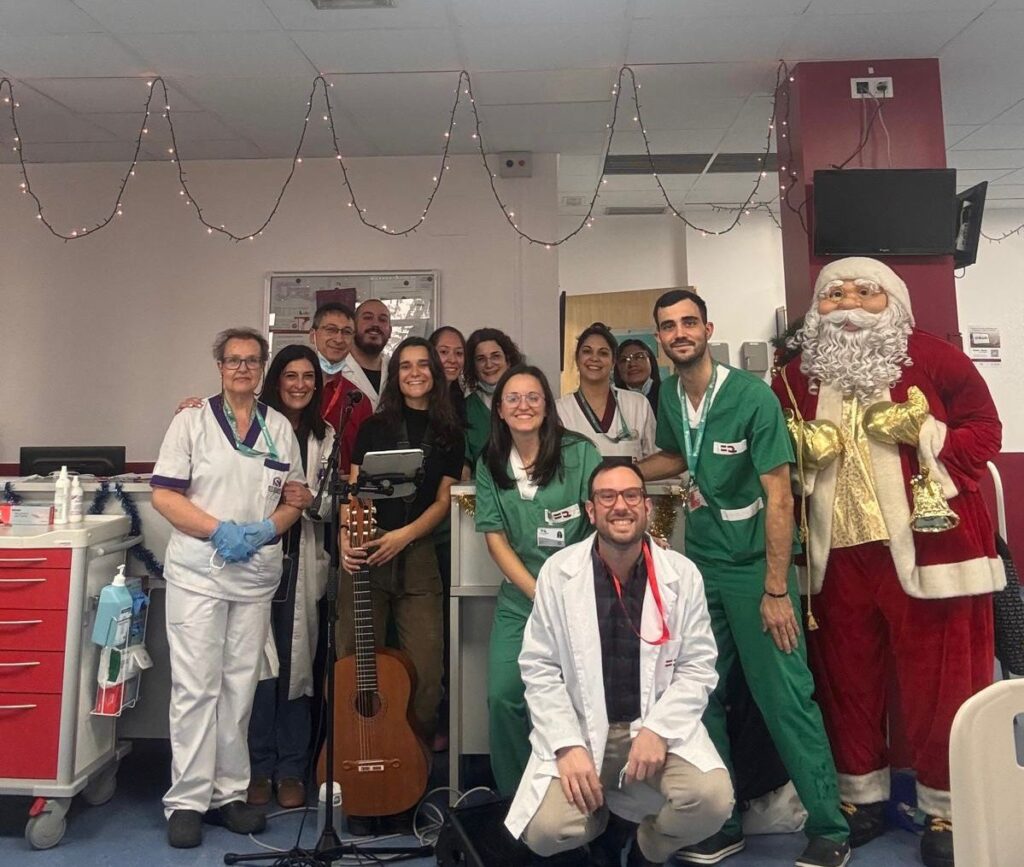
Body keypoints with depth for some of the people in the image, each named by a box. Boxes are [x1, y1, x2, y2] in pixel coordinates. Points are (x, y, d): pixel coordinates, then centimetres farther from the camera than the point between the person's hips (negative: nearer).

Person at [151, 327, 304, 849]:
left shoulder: (280, 428, 10)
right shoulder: (191, 421, 1)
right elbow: (163, 495, -4)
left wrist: (265, 529, -8)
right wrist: (220, 530, -15)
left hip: (257, 575, 3)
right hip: (197, 573, -3)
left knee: (240, 687, 10)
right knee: (196, 688, 0)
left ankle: (229, 794, 21)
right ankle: (187, 801, 12)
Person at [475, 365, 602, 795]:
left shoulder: (580, 453, -7)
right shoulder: (489, 465, 4)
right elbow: (495, 538, 2)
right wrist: (540, 594, -8)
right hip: (519, 599, 3)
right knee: (503, 696, -3)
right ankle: (515, 797, 20)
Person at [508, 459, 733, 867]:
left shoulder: (682, 573, -5)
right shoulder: (558, 571, -7)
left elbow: (699, 667, -2)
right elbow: (539, 668, -4)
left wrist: (659, 729, -16)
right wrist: (568, 744, -14)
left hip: (660, 727, 1)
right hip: (581, 728, 0)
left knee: (712, 800, -25)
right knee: (545, 832, -19)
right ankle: (602, 821, 19)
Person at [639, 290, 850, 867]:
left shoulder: (753, 396, -14)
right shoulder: (668, 397, 3)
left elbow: (779, 497, -15)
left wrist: (777, 590, -16)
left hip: (755, 564, -6)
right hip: (699, 562, 6)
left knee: (785, 697, -2)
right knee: (703, 696, 11)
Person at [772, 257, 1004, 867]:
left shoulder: (932, 357, 0)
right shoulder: (797, 375, 9)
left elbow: (986, 430, 0)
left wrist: (921, 432, -16)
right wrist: (804, 446, -5)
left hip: (928, 545, -3)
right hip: (837, 553, 3)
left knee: (940, 682, 5)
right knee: (846, 680, 12)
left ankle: (947, 811, 24)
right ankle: (862, 797, 30)